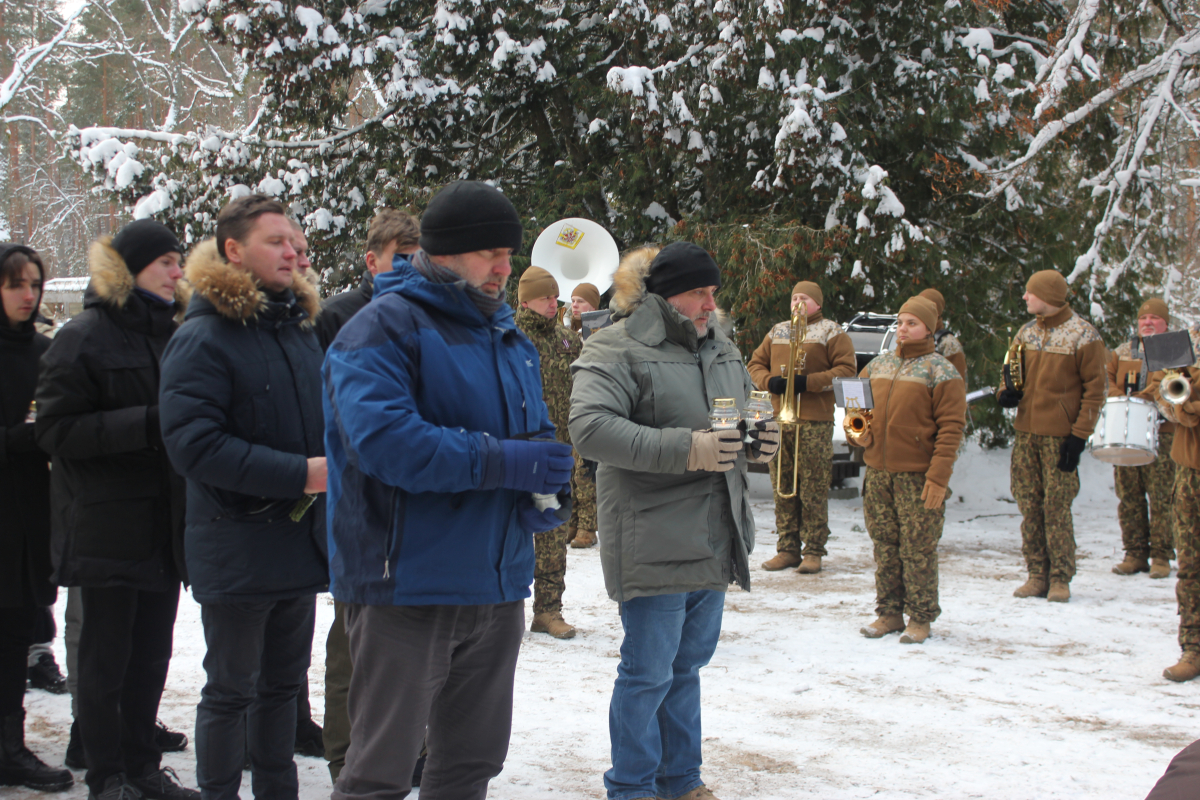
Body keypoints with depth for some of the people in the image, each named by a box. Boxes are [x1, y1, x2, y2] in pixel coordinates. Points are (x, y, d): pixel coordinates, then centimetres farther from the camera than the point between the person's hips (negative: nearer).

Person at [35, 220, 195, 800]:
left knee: (152, 654, 12)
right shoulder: (82, 339, -7)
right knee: (106, 658, 2)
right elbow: (58, 432, -14)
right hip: (108, 527, -6)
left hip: (163, 524, 6)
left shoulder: (171, 334, 13)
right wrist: (148, 424, -22)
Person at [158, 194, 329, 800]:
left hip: (301, 540, 7)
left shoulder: (300, 329, 12)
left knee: (282, 681, 17)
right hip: (238, 550, -7)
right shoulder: (202, 337, -12)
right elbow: (194, 444, -21)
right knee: (231, 690, 3)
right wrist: (298, 474, -23)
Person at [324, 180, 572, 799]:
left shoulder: (507, 335, 16)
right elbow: (383, 439, -25)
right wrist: (502, 463, -22)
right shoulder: (385, 327, -10)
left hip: (497, 583, 8)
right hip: (409, 582, -8)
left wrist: (545, 483, 0)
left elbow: (534, 434, 24)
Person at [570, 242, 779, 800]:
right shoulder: (617, 350, -11)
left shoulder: (721, 350, 14)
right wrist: (686, 449, -28)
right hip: (654, 542, -8)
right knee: (648, 673, 0)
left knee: (687, 665, 18)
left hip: (713, 541, 8)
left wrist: (759, 439, 1)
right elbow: (589, 427, -24)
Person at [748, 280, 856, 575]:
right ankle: (787, 548, 11)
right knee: (782, 488, 5)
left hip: (815, 421, -5)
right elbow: (755, 363, 20)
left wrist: (809, 382, -14)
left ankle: (814, 551, 0)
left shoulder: (831, 332, 5)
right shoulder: (777, 332, 20)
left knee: (814, 489, -5)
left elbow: (846, 370, -4)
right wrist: (769, 380, -2)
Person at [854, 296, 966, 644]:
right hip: (877, 471, 5)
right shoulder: (878, 365, 14)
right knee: (885, 546, 9)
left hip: (918, 475, -5)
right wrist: (861, 431, 4)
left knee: (918, 549, -2)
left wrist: (939, 477, -18)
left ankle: (921, 618, 7)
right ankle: (889, 613, 18)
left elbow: (951, 426, -10)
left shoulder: (940, 371, -4)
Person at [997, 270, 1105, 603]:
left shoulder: (1083, 335, -5)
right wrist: (1006, 392, 0)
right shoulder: (1026, 332, 12)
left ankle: (1061, 578, 3)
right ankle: (1037, 575, 12)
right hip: (1025, 431, 6)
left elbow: (1094, 389, -7)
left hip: (1060, 434, -5)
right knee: (1029, 505, 5)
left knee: (1057, 506, -5)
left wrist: (1079, 435, -13)